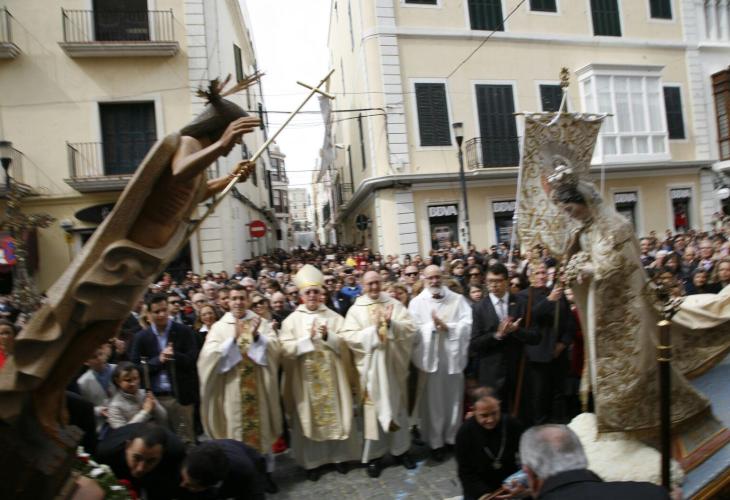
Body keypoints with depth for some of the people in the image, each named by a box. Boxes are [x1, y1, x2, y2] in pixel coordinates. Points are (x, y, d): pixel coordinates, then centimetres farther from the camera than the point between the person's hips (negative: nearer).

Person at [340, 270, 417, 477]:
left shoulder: (394, 304, 1)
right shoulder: (356, 309, -3)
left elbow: (411, 328, -5)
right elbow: (348, 336, -13)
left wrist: (391, 324, -20)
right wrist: (373, 330, -19)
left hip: (394, 365, 2)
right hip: (371, 367, -2)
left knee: (398, 406, 12)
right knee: (374, 408, 5)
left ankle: (400, 449, 29)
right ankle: (374, 455, 19)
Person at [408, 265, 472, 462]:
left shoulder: (458, 299, 5)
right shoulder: (417, 302, 2)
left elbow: (467, 325, -6)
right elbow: (413, 331, -7)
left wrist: (447, 327, -15)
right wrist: (433, 326, -14)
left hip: (453, 357, 1)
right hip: (429, 357, -1)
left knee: (453, 399, 11)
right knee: (433, 401, 7)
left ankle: (453, 437, 27)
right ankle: (435, 441, 19)